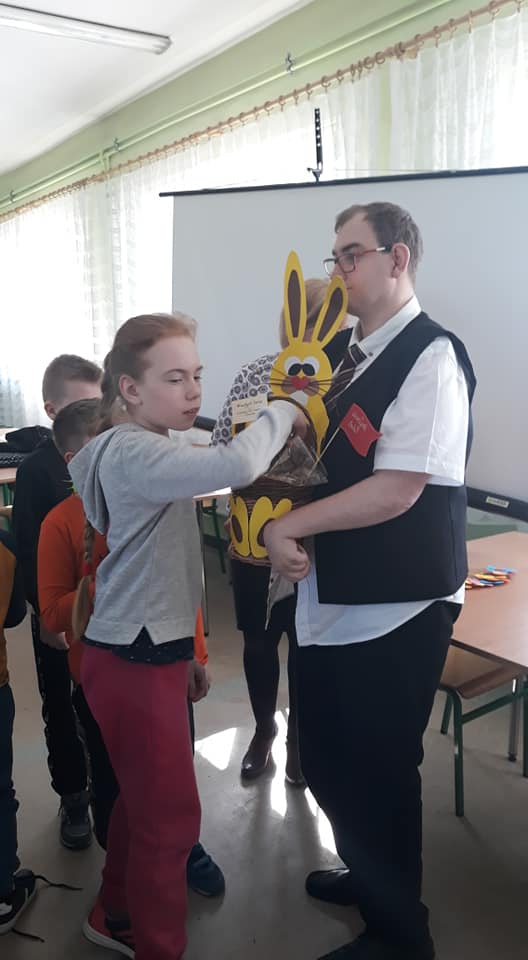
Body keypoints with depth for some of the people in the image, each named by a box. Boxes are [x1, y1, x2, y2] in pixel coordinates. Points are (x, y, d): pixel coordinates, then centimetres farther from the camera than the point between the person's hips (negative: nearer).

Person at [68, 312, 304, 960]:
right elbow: (237, 465, -39)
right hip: (134, 664, -10)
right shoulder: (134, 454, -21)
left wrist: (183, 652, 19)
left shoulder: (147, 451, 12)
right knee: (171, 815, 4)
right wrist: (281, 413, -19)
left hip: (150, 653, 10)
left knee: (141, 800, 24)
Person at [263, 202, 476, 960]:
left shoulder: (430, 355, -16)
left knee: (376, 775, 9)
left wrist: (287, 525, -16)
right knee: (326, 760, 22)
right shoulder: (348, 354, 10)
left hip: (395, 610, -8)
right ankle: (366, 875, 50)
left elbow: (395, 491, -22)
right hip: (333, 598, 8)